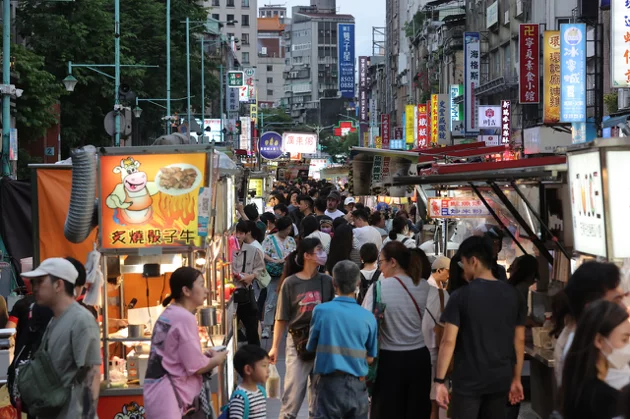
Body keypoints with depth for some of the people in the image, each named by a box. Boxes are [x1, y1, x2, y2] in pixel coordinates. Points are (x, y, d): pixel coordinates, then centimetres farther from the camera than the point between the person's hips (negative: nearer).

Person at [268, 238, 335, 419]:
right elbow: (282, 318, -1)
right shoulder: (290, 283, -4)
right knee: (293, 392, -4)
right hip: (297, 342, -3)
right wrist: (275, 347, -3)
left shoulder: (327, 281, 3)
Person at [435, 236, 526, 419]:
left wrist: (439, 381, -9)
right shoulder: (513, 295, 2)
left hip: (468, 381, -4)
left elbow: (448, 341, -14)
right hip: (500, 380, 4)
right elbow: (519, 340, 7)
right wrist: (516, 379, 15)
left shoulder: (461, 296, -12)